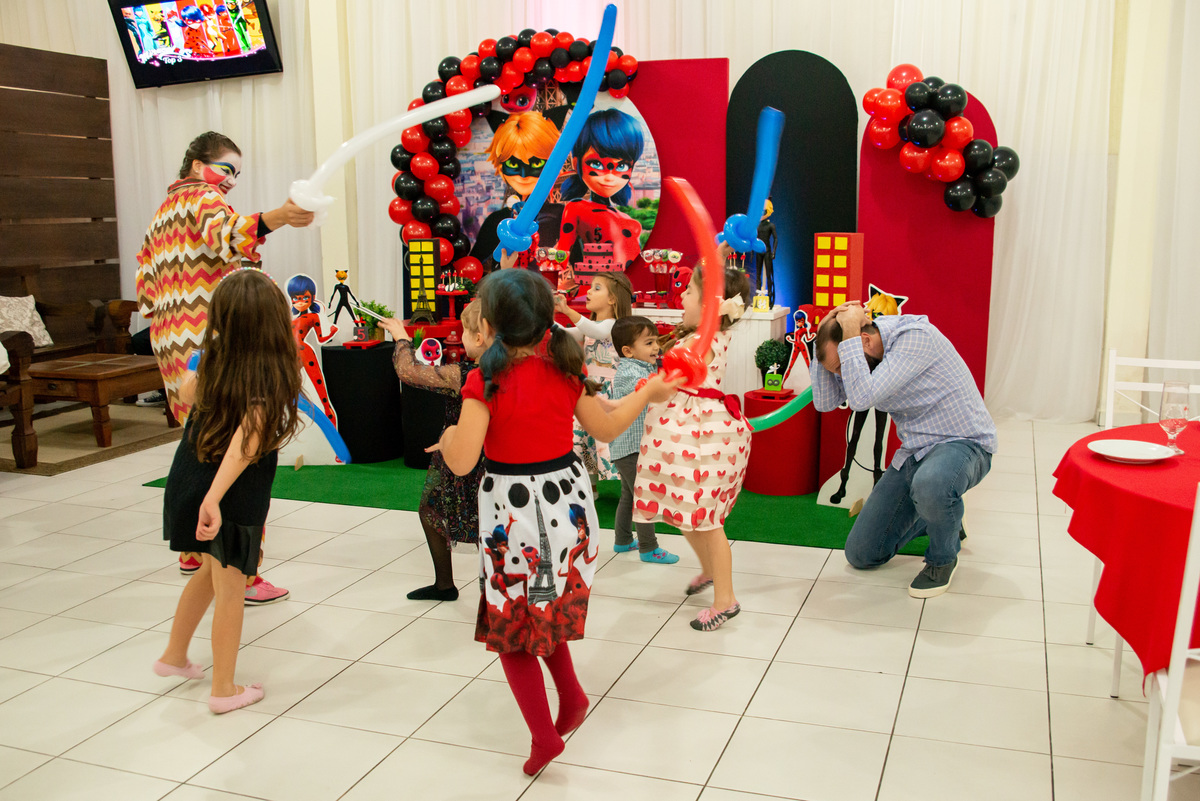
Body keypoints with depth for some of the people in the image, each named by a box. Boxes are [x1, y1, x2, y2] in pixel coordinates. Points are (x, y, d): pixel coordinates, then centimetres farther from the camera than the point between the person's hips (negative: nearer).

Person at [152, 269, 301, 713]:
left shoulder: (213, 359, -5)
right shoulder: (268, 377, -23)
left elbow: (185, 391, 16)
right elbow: (245, 440, -34)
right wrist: (213, 500, -38)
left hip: (189, 482, 7)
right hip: (232, 496, -7)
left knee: (213, 569, 28)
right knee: (230, 588, 8)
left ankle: (174, 655, 43)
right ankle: (224, 689, 21)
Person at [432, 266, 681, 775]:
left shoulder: (485, 382, -19)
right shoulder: (565, 370, -4)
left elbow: (462, 462, -22)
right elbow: (606, 429, 7)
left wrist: (448, 437, 1)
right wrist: (647, 394, 22)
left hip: (512, 509, -5)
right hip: (566, 501, 5)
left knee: (511, 619, 13)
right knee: (547, 608, 29)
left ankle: (544, 734, 10)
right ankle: (571, 695, 29)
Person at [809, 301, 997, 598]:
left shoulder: (915, 336, -27)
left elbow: (862, 399, -35)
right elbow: (825, 402, -5)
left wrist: (848, 338, -29)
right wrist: (825, 334, -13)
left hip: (963, 443, -7)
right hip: (914, 452, 7)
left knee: (929, 485, -45)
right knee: (860, 555, 4)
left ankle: (943, 557, -11)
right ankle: (942, 516, 27)